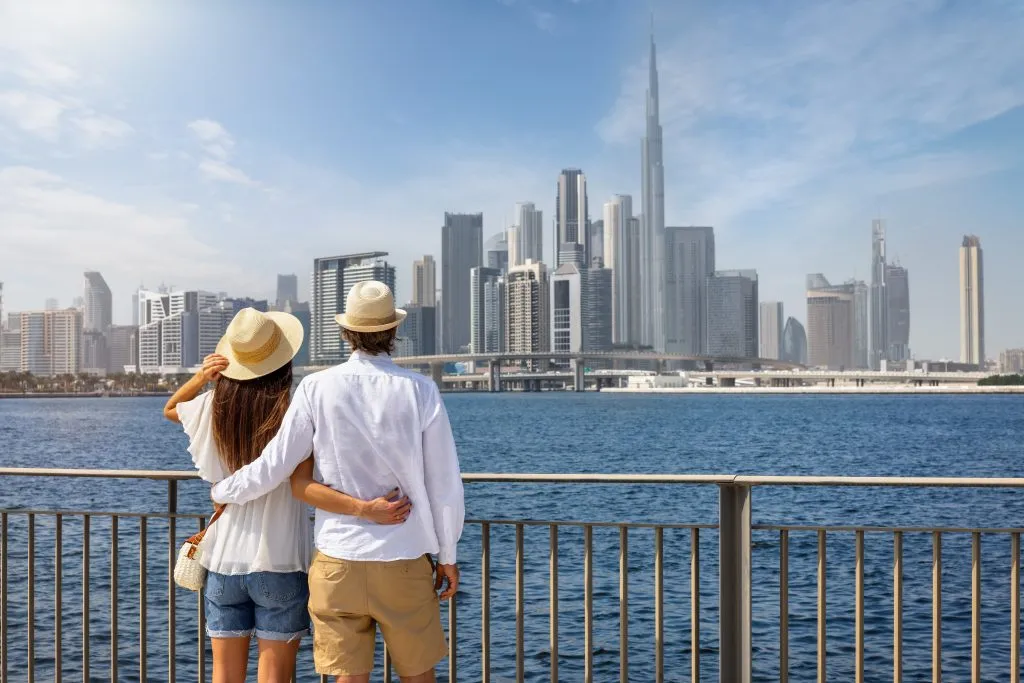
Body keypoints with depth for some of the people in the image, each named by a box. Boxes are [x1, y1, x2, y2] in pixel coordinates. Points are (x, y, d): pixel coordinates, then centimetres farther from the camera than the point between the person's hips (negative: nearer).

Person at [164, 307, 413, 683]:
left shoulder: (214, 408, -3)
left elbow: (170, 409, 20)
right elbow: (302, 487, -27)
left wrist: (200, 376, 1)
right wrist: (365, 509, -33)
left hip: (223, 561, 4)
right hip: (280, 565, -4)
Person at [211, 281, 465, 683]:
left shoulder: (317, 389, -6)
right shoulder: (419, 391, -7)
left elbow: (274, 466, -1)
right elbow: (445, 484, -4)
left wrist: (222, 492, 18)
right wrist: (447, 555, 8)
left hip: (337, 560, 1)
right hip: (404, 561, 0)